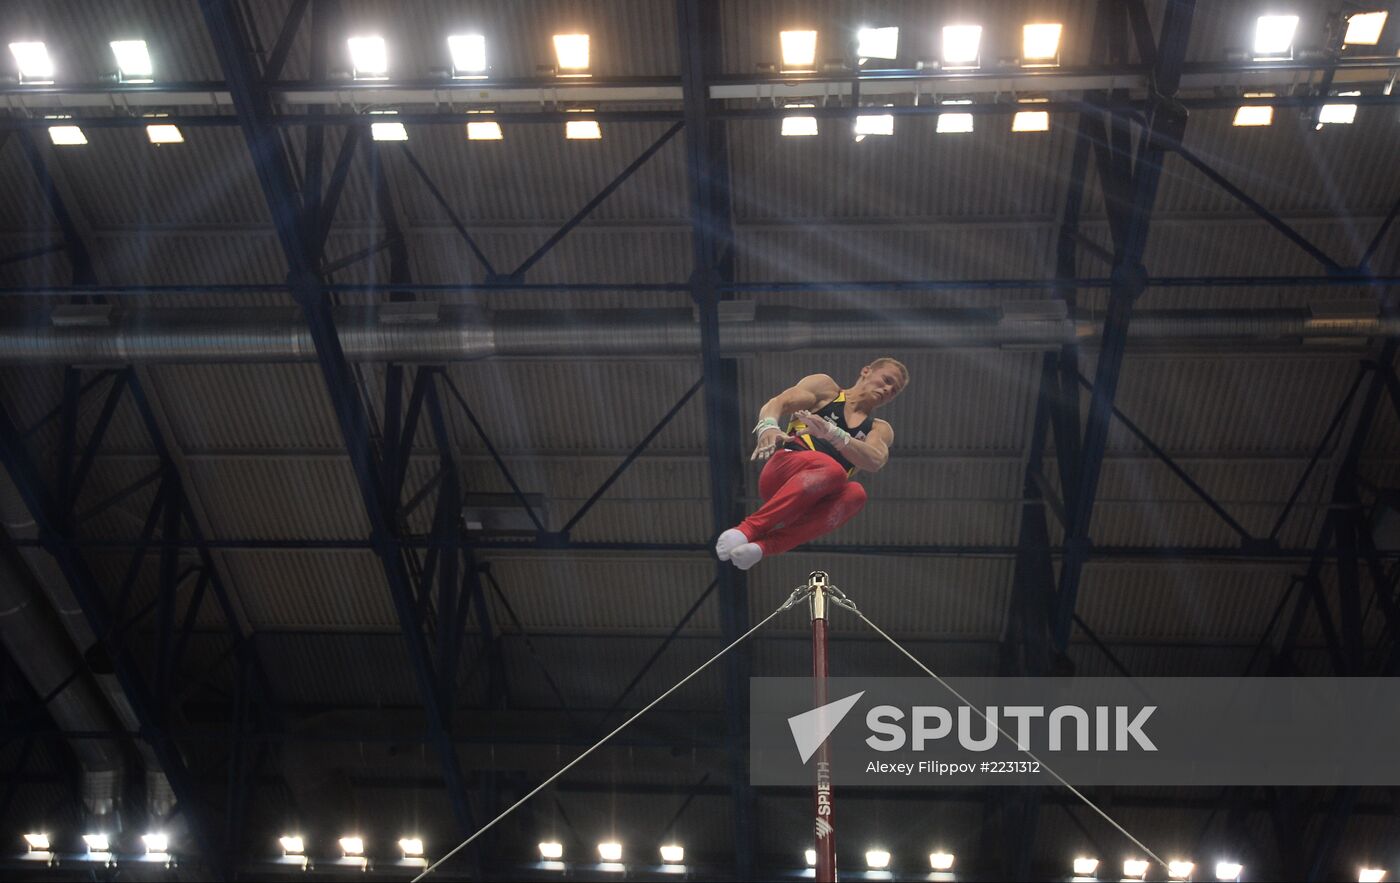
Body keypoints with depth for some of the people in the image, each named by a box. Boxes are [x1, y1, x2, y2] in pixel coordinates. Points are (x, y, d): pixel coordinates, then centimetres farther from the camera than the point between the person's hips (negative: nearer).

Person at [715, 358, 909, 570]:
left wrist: (833, 434, -22)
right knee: (831, 468, -36)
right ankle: (748, 528, -39)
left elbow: (875, 461, -2)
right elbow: (777, 403, 2)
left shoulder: (880, 430, 23)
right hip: (784, 469, -3)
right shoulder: (825, 387, 19)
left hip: (813, 499, 3)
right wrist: (768, 426, -23)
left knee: (855, 494, -32)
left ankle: (765, 545, -43)